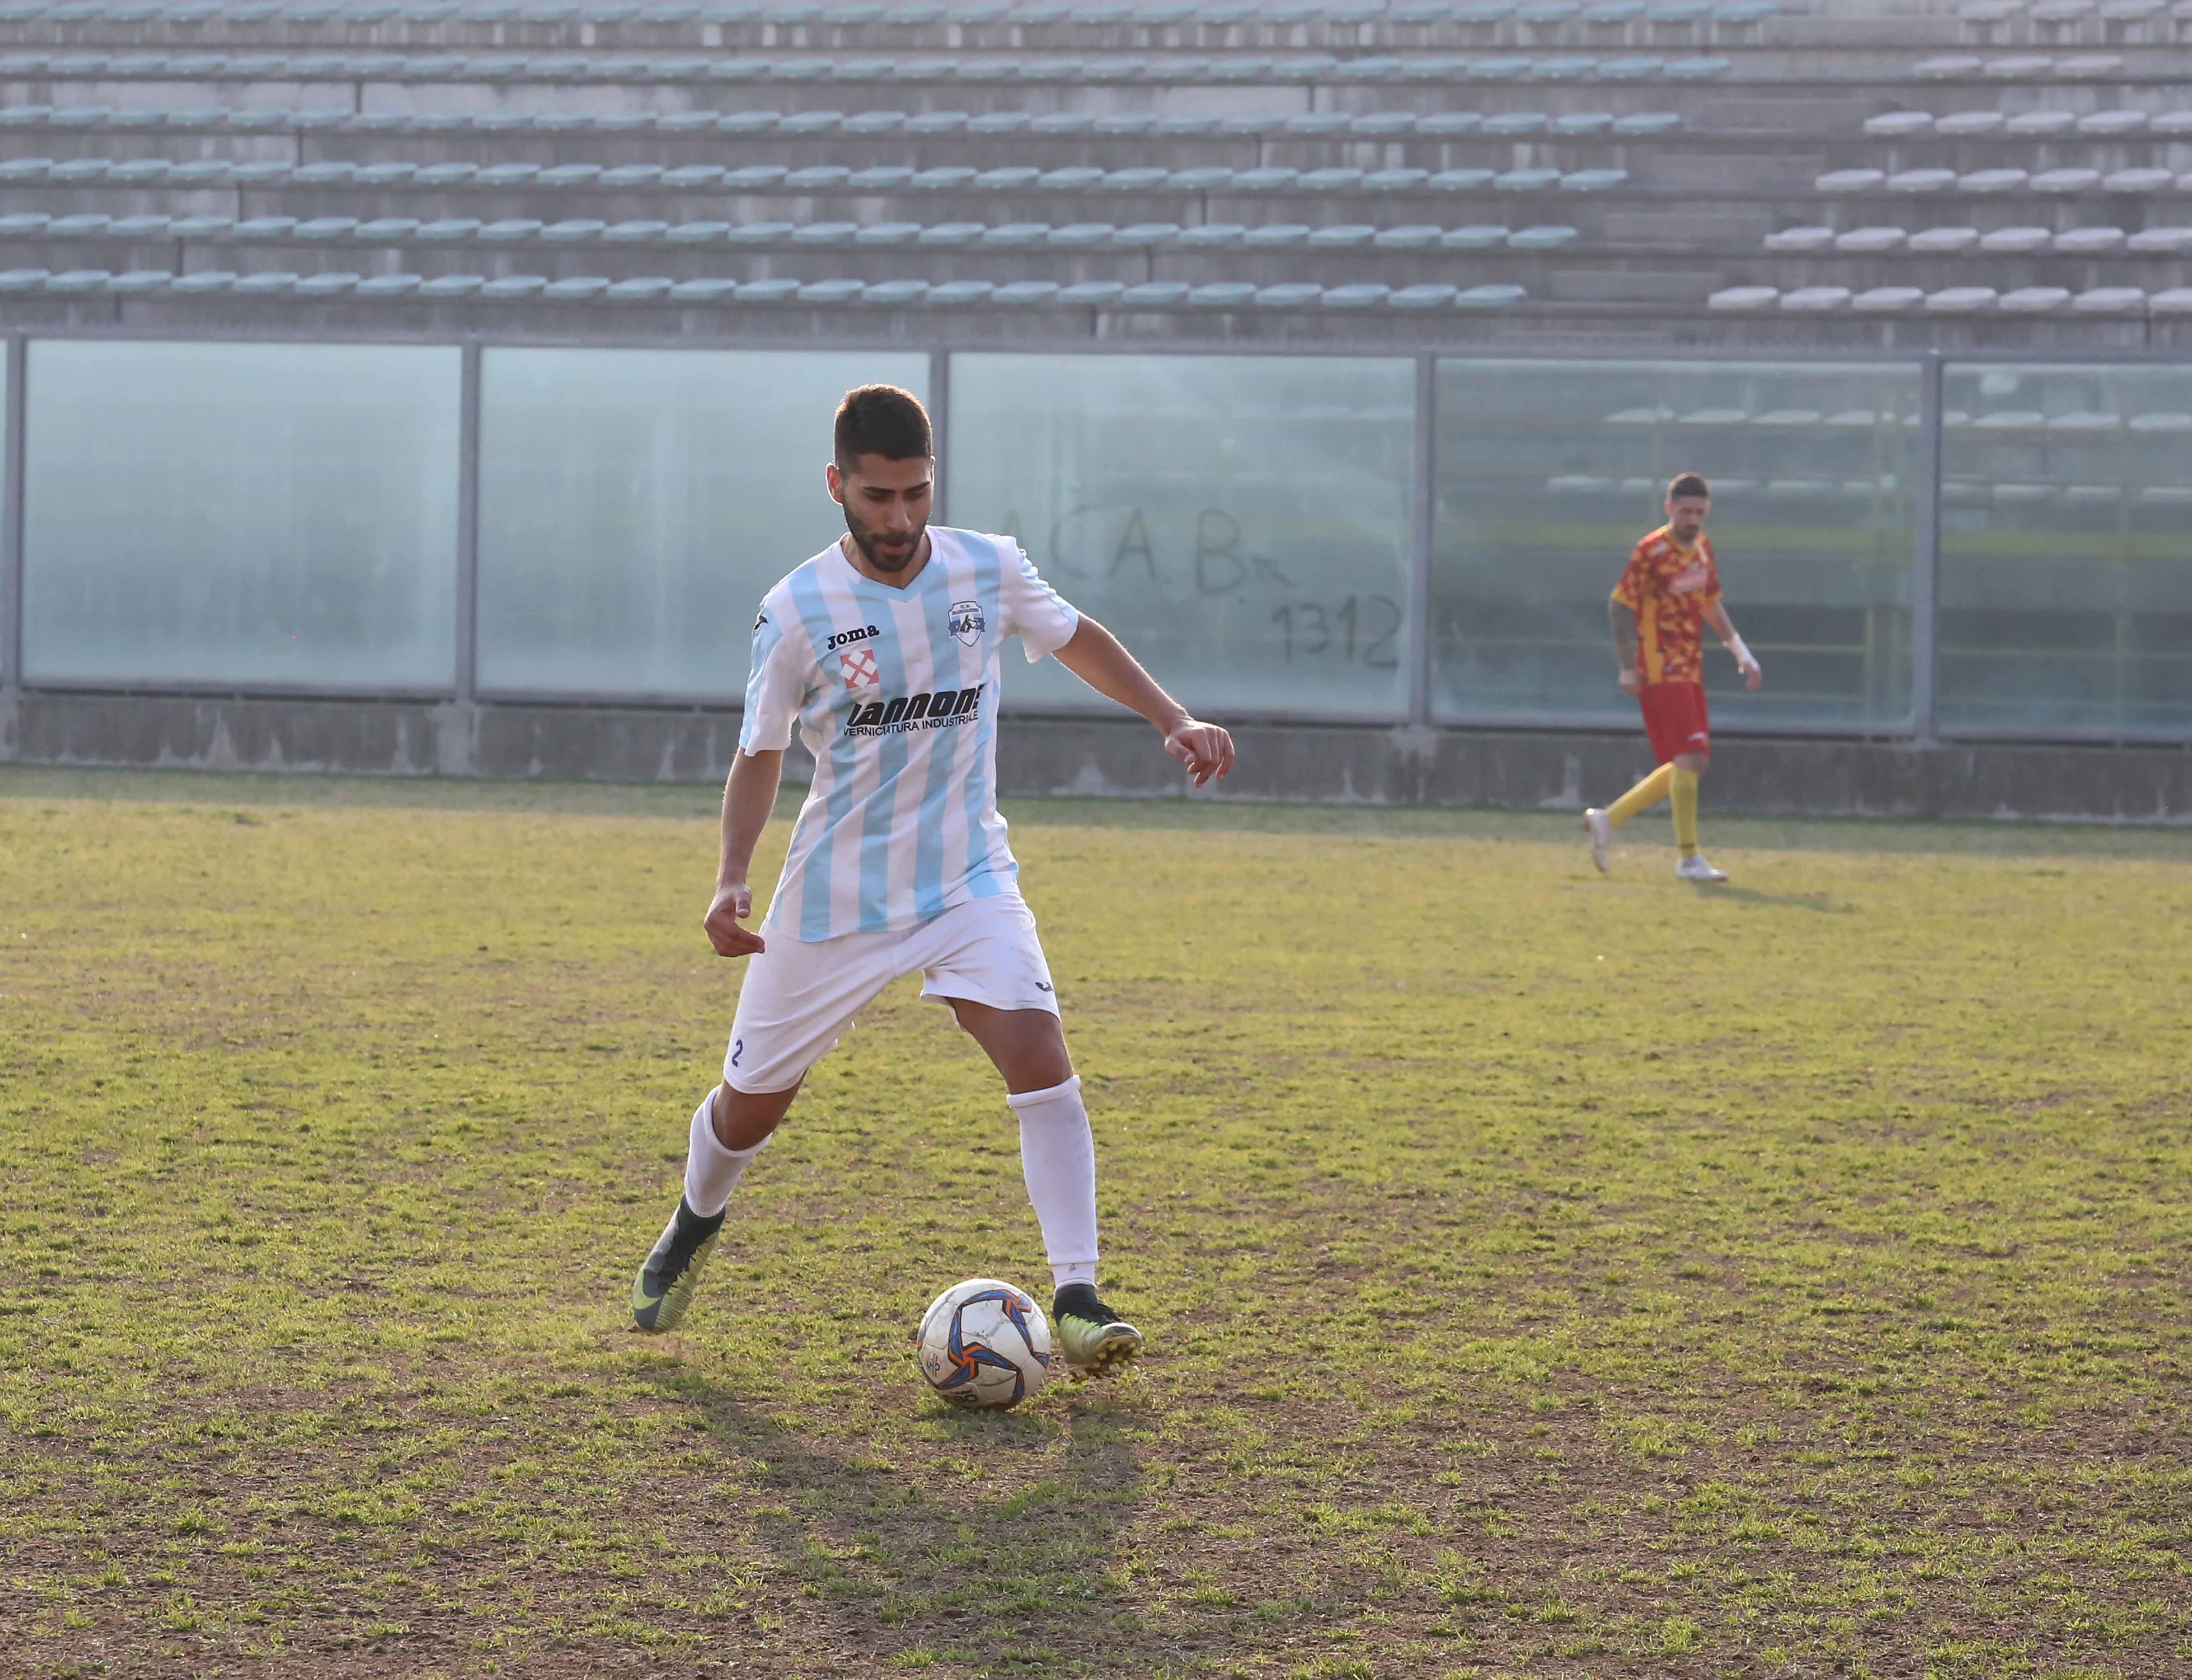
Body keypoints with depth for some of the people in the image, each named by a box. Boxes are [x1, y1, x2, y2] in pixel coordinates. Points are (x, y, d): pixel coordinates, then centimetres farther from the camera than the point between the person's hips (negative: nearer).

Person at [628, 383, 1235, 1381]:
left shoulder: (989, 570, -6)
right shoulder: (798, 611, -13)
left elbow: (1076, 640, 14)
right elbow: (761, 751, -3)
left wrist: (1174, 720, 4)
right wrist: (733, 879, -16)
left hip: (968, 878, 1)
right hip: (835, 901, -1)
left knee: (1040, 1056, -21)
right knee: (750, 1104, 9)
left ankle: (1077, 1300, -19)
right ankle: (698, 1220, 43)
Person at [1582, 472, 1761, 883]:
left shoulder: (1702, 547, 13)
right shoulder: (1651, 552, -11)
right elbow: (1620, 607, -10)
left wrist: (1742, 654, 21)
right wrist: (1628, 668, -14)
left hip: (1690, 671, 9)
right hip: (1661, 671, -9)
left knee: (1690, 765, 9)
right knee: (1690, 758, -15)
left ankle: (1608, 819, 19)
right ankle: (1689, 858, -10)